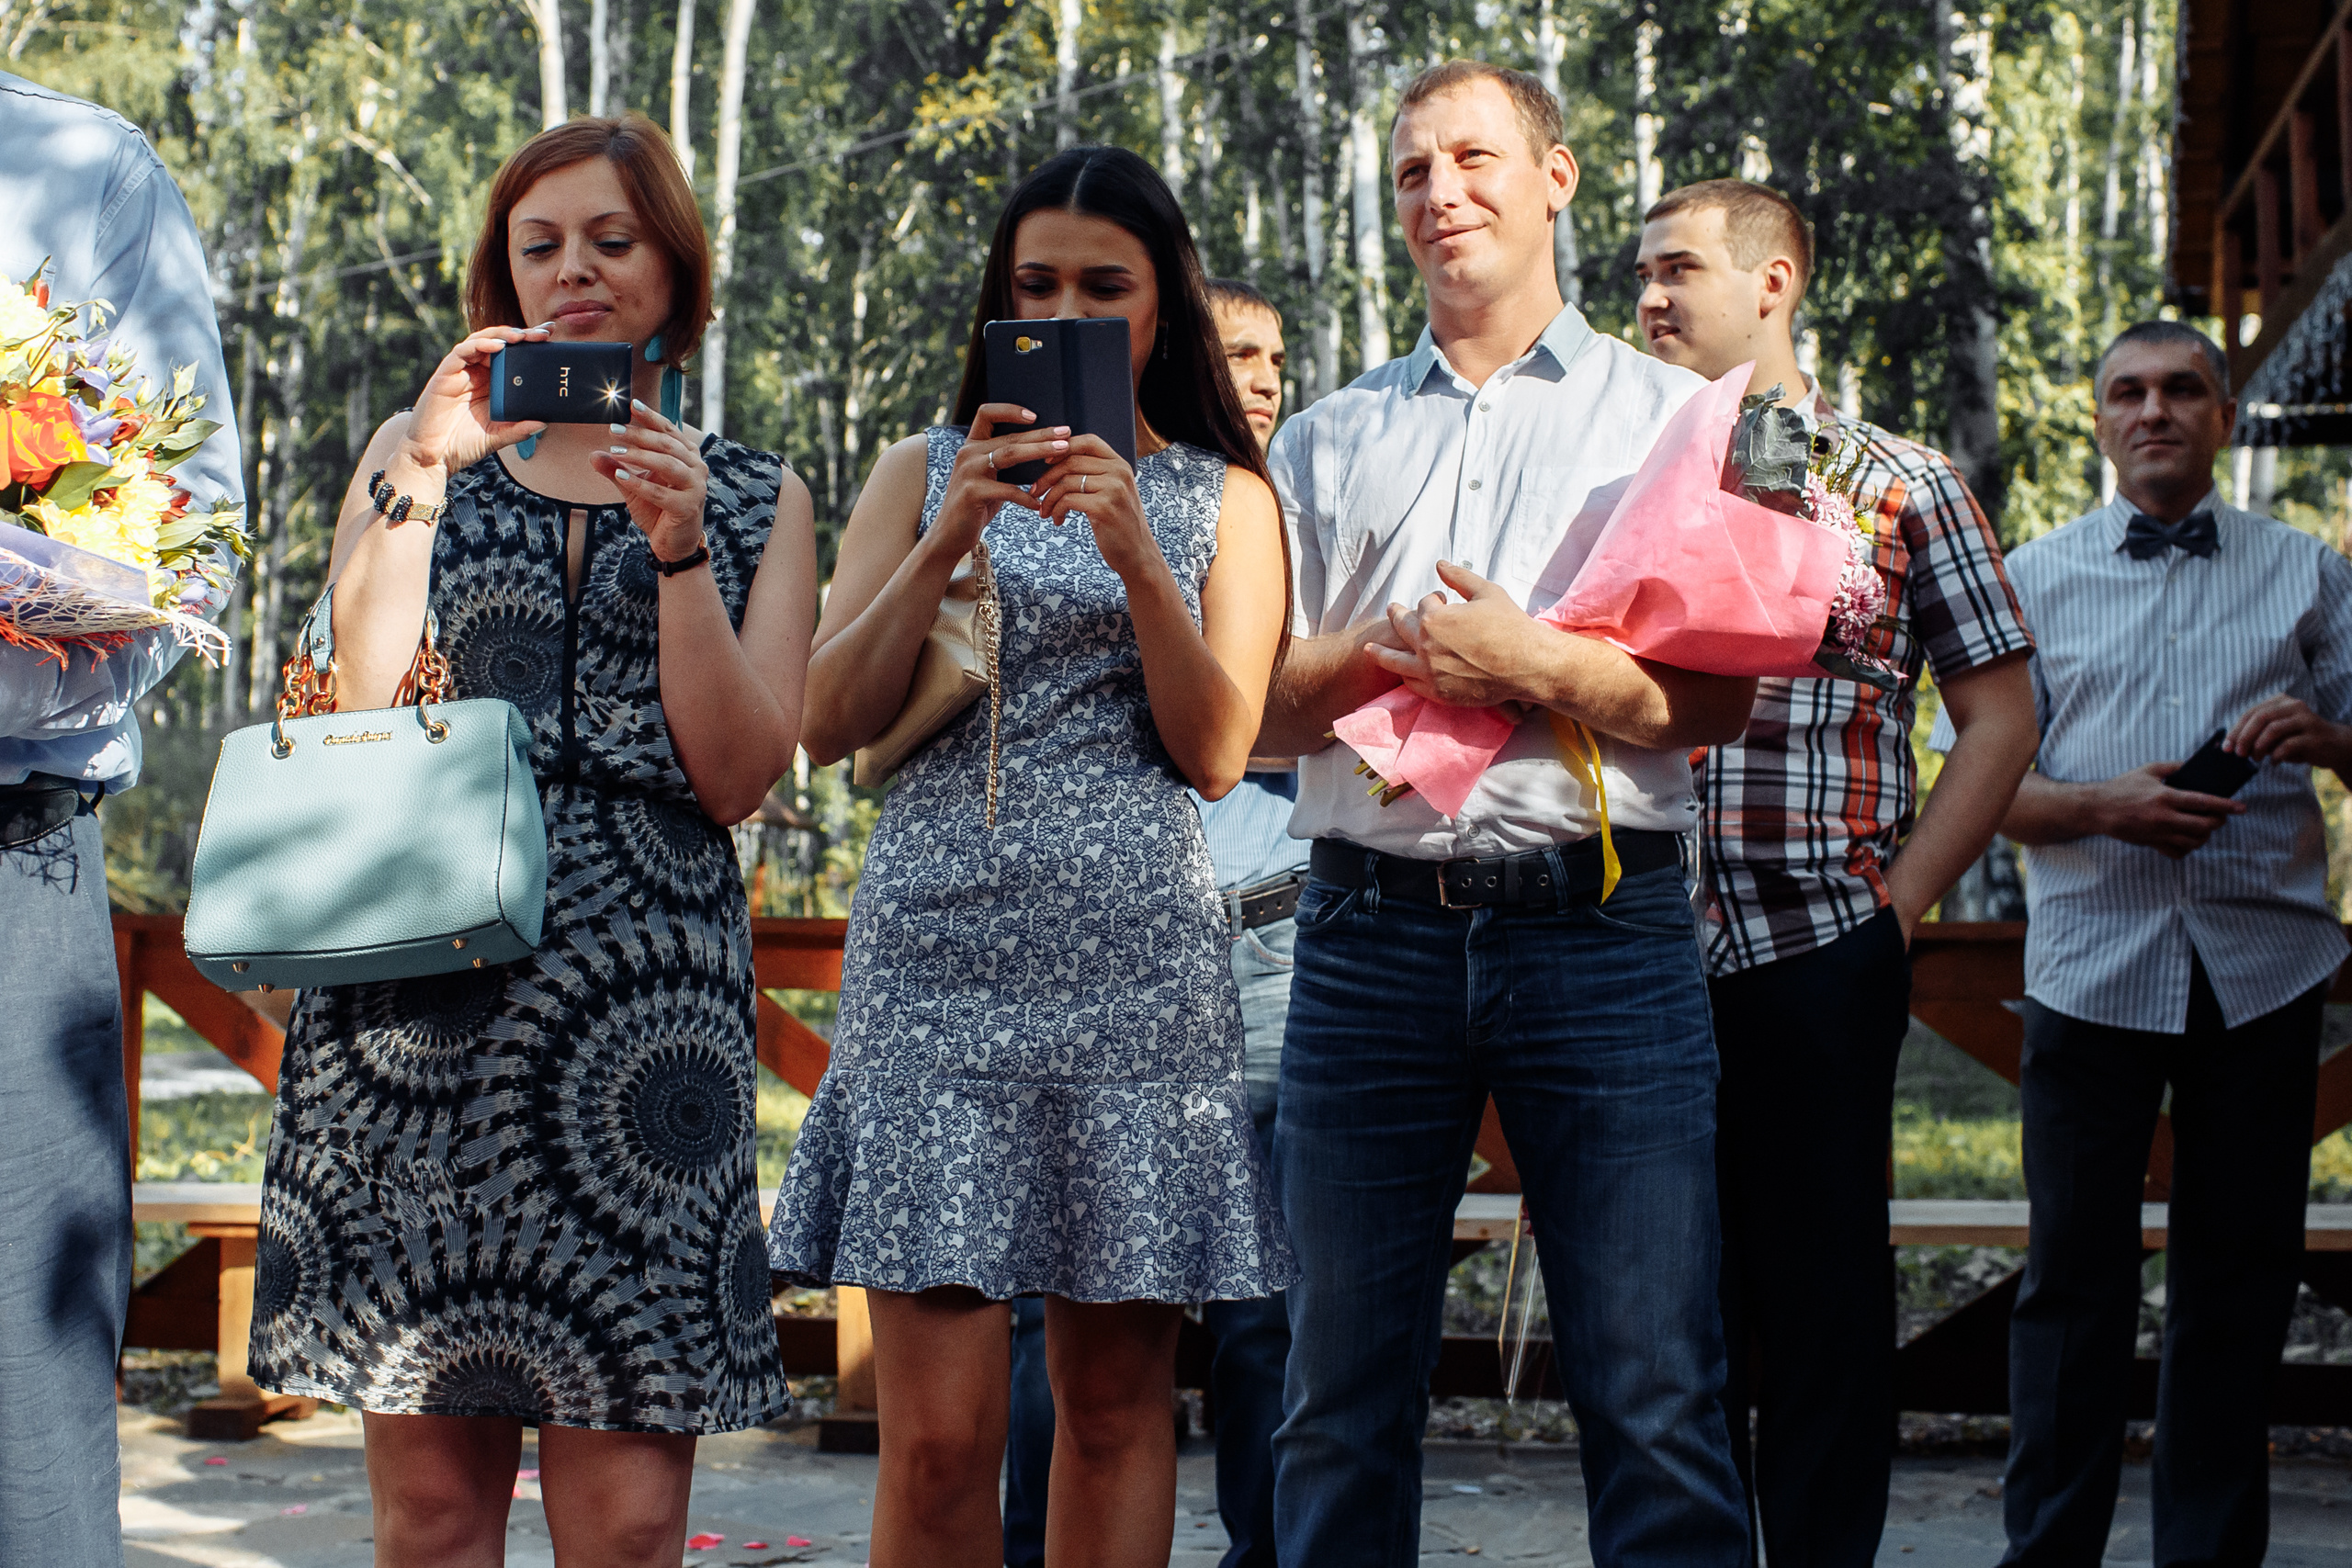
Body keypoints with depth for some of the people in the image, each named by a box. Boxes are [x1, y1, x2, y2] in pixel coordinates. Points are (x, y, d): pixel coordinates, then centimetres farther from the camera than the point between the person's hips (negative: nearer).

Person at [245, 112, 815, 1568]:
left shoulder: (755, 501, 13)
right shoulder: (416, 449, 15)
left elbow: (735, 778, 2)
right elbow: (367, 715, 1)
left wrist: (681, 548, -8)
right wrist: (429, 472, -5)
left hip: (645, 1002, 0)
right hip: (421, 994, 1)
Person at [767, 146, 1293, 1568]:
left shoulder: (1223, 496, 13)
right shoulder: (928, 473, 14)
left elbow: (1216, 754, 1)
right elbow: (830, 724, 5)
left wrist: (1134, 554, -11)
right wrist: (950, 541, -7)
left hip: (1137, 958, 0)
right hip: (940, 948, 0)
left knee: (1118, 1399, 4)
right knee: (937, 1435, -7)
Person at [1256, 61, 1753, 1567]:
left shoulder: (1668, 414, 11)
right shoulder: (1329, 440, 19)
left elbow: (1719, 699, 3)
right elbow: (1251, 705, 13)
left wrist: (1538, 666, -11)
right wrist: (1382, 655, -5)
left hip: (1601, 925, -2)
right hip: (1373, 927, 3)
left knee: (1656, 1396, -6)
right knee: (1345, 1395, 5)